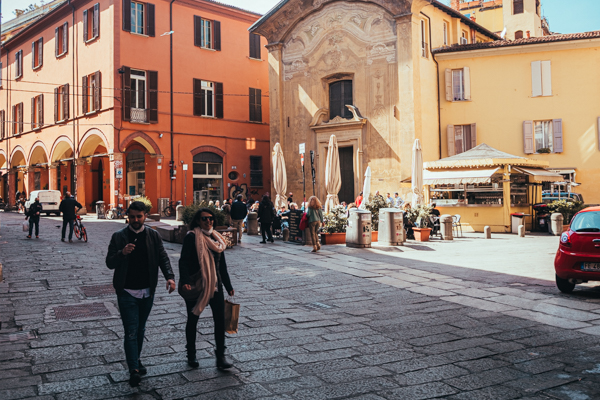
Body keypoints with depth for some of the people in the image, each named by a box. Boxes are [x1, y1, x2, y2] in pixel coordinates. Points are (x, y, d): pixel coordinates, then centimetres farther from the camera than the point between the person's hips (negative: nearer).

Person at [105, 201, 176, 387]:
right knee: (131, 331, -5)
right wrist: (122, 253, -25)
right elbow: (110, 263, -4)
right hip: (127, 293, -3)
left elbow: (163, 258, 2)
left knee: (140, 329, 17)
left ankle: (136, 360, 35)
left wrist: (169, 276, -15)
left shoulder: (153, 236, 2)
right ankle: (134, 370, -1)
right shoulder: (119, 237, -4)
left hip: (147, 292, 3)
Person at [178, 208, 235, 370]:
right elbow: (183, 261, -15)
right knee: (193, 320, 10)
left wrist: (228, 286, 16)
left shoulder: (216, 238, 10)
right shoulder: (192, 237, -8)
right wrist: (185, 281, -29)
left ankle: (220, 357, 9)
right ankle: (191, 355, 27)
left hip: (215, 285, 5)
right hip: (196, 285, -5)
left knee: (220, 320, -1)